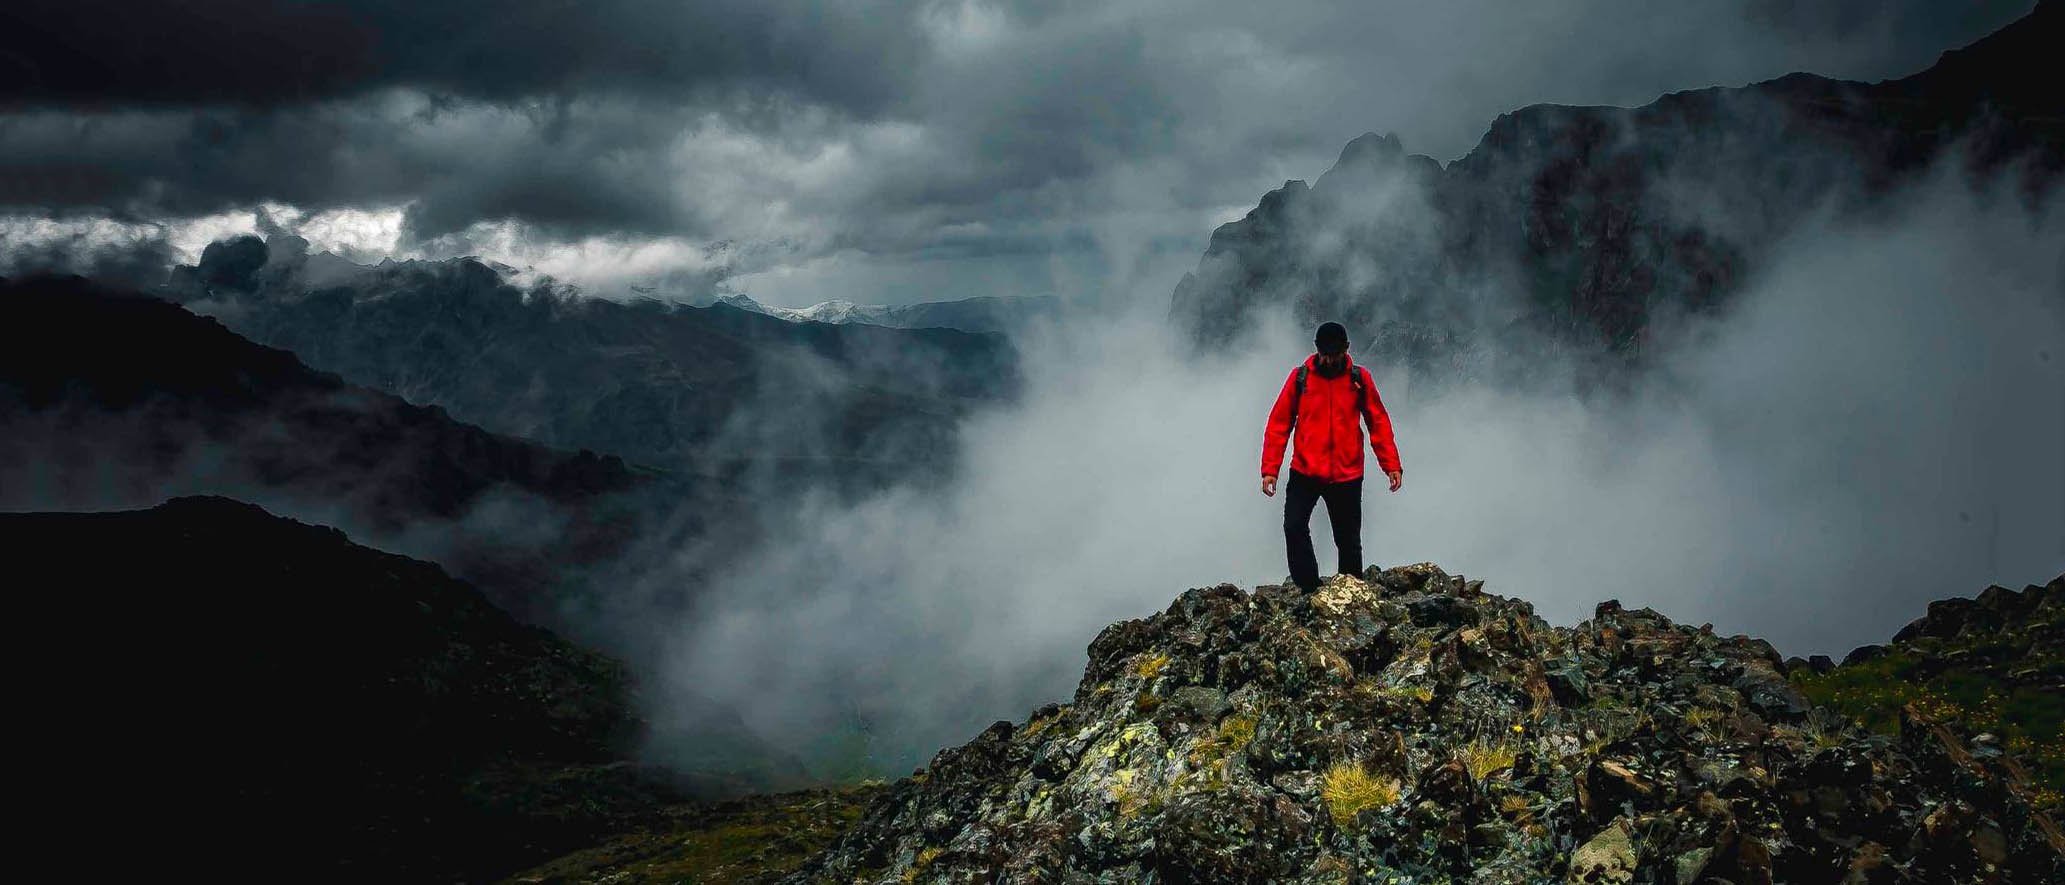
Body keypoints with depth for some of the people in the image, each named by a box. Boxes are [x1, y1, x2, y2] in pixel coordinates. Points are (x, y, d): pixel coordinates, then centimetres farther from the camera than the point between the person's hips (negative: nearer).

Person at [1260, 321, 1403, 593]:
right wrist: (1269, 469, -5)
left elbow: (1379, 423, 6)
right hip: (1304, 473, 0)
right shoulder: (1300, 377, 0)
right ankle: (1308, 591, -8)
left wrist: (1392, 465, -2)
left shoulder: (1360, 379, 2)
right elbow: (1279, 424, 1)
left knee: (1349, 539, 8)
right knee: (1294, 527, -16)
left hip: (1347, 477, 1)